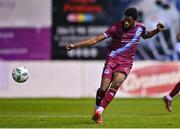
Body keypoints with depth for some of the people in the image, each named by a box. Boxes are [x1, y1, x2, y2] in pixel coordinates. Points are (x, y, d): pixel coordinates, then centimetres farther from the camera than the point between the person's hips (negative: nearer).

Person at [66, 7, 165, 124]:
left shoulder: (140, 27, -3)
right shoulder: (116, 28, -13)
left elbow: (145, 35, 25)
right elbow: (96, 39, -14)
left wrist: (157, 30, 6)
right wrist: (75, 45, -20)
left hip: (126, 62, 1)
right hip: (112, 59, -1)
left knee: (115, 85, -23)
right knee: (103, 88, -11)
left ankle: (99, 112, -15)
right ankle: (97, 111, 15)